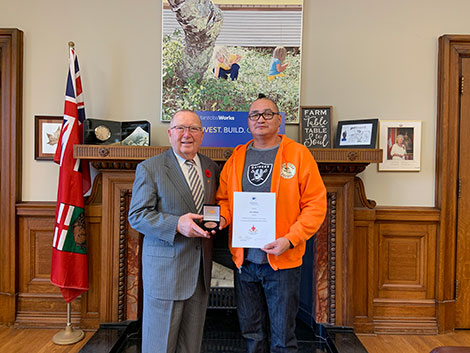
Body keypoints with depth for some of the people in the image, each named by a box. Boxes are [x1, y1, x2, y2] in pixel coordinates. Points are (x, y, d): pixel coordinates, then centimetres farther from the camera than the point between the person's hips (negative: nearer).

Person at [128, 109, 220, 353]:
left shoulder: (212, 168, 8)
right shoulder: (149, 168, -7)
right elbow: (136, 216, -10)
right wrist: (177, 224, -23)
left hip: (201, 269, 5)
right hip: (165, 268, -4)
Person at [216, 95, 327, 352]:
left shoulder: (298, 154, -4)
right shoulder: (237, 157, 8)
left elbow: (316, 204, -8)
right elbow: (224, 198, 14)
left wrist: (290, 239, -18)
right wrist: (222, 217, -8)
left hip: (282, 262, -3)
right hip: (244, 260, 4)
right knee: (251, 332, 20)